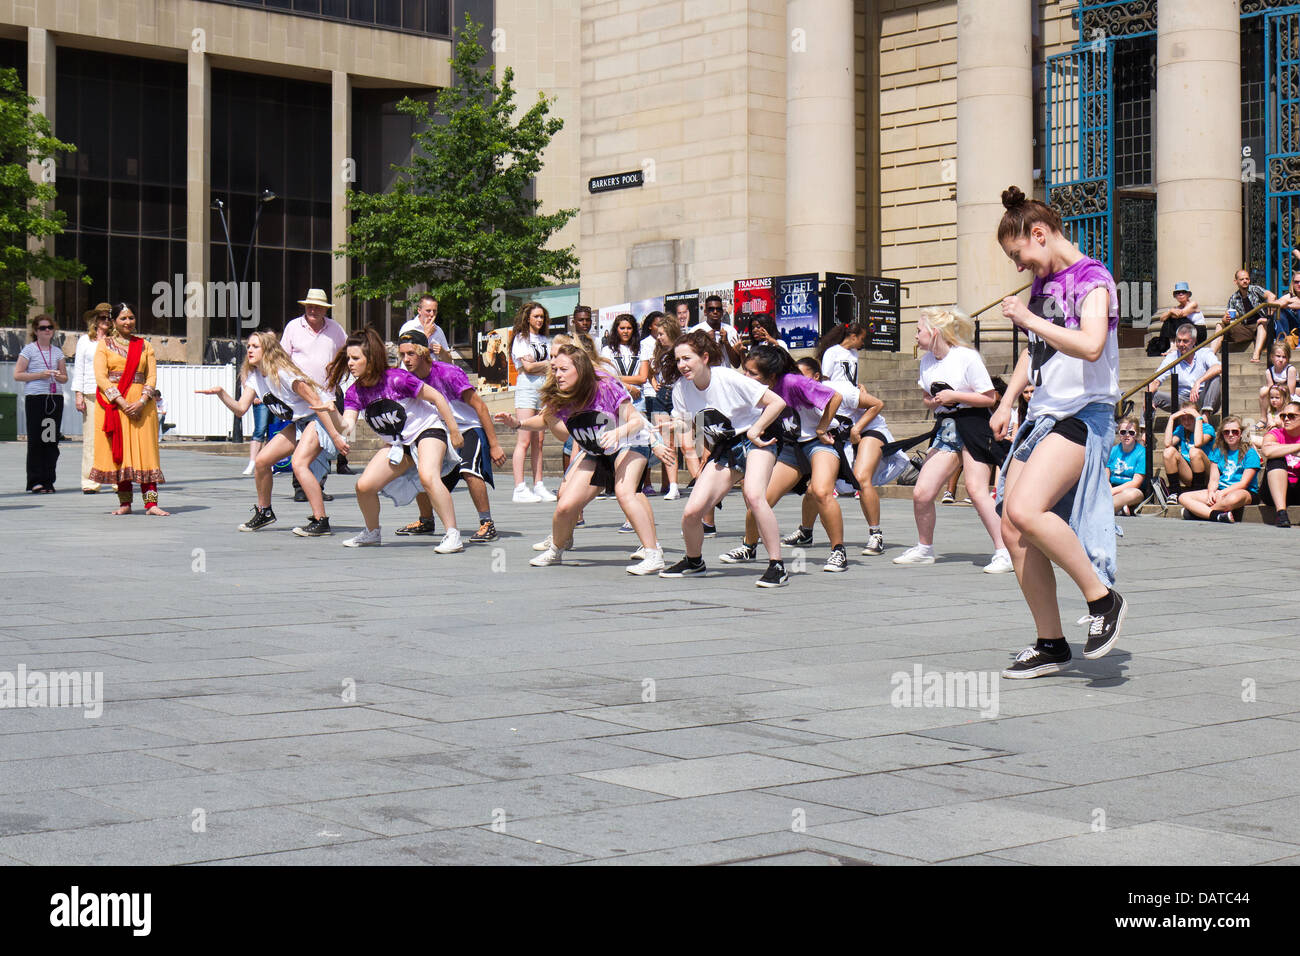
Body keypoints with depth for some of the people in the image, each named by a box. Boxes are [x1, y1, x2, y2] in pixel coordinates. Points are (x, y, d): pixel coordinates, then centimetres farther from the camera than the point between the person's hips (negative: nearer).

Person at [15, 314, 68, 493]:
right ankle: (35, 481, -3)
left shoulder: (57, 352, 16)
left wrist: (58, 376, -1)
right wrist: (39, 375, -12)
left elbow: (65, 377, 22)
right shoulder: (29, 350, 3)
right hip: (35, 397, -4)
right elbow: (17, 375, -2)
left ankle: (48, 481, 6)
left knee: (52, 440, 1)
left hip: (55, 397, 4)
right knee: (36, 440, -6)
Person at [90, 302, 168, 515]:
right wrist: (122, 403, -15)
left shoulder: (144, 346, 12)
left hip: (141, 404, 1)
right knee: (118, 450, -3)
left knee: (145, 450, -6)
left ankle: (151, 504, -12)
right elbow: (101, 377, -4)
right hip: (113, 404, -1)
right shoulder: (105, 345, 6)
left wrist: (142, 402, -12)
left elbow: (152, 377, 5)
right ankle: (125, 503, 3)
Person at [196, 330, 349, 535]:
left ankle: (321, 522, -26)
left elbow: (316, 402, -22)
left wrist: (335, 437, -25)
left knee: (298, 463, -28)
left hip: (317, 420, -9)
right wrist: (221, 393, -18)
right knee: (261, 461, 3)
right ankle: (264, 512, 24)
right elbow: (240, 409, -1)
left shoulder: (283, 373, -22)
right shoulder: (254, 377, 4)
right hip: (297, 424, 9)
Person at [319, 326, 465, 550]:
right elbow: (347, 427, -17)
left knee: (428, 476, -34)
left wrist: (454, 431, -12)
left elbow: (436, 396, -15)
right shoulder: (354, 392, -6)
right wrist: (333, 414, -38)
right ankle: (372, 534, 22)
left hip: (428, 429, -7)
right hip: (398, 443, 7)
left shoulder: (396, 379, -23)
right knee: (364, 486, -4)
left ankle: (453, 535, -27)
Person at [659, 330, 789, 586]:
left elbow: (777, 402, -16)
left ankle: (777, 567, -22)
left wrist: (754, 431, -18)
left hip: (754, 442, -5)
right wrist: (660, 443, -8)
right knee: (691, 512, -9)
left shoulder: (729, 378, -19)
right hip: (724, 450, 5)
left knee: (754, 496, -33)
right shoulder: (681, 388, -4)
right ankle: (694, 562, 22)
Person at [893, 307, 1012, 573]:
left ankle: (1004, 553, -13)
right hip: (945, 429, 7)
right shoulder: (927, 361, 10)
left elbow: (990, 398, -11)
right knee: (921, 493, -1)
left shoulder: (967, 357, -11)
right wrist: (932, 401, -1)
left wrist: (954, 396, -17)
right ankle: (924, 549, 20)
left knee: (976, 488, -19)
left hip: (972, 426, -7)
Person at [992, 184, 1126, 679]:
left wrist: (1029, 319, -17)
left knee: (1025, 511, -27)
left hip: (1083, 415, -9)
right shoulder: (1043, 284, 17)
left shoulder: (1092, 277, -8)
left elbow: (1091, 345, -26)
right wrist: (1007, 401, 21)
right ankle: (1050, 644, 10)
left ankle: (1103, 598, -12)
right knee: (1013, 531, 1)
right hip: (1042, 415, 9)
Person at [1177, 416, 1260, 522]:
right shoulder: (1218, 451, 15)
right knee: (1183, 497, -13)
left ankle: (1197, 511, -22)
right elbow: (1214, 479, 9)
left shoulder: (1250, 453, 0)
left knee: (1233, 498, -44)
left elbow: (1243, 483, -9)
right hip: (1221, 490, 6)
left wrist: (1222, 493, -21)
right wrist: (1211, 492, -14)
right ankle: (1218, 516, -37)